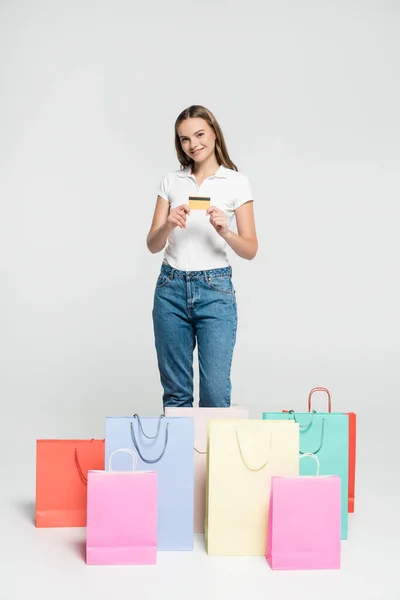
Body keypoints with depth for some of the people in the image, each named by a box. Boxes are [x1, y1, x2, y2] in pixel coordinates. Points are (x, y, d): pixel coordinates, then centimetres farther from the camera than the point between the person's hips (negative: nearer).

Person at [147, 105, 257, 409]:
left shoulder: (237, 182, 0)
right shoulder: (171, 181, 8)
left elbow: (250, 250, -3)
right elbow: (153, 245, 3)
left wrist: (225, 233, -23)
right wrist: (168, 225, -18)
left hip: (215, 289, -2)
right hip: (171, 288, 3)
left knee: (215, 390, -6)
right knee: (175, 390, 8)